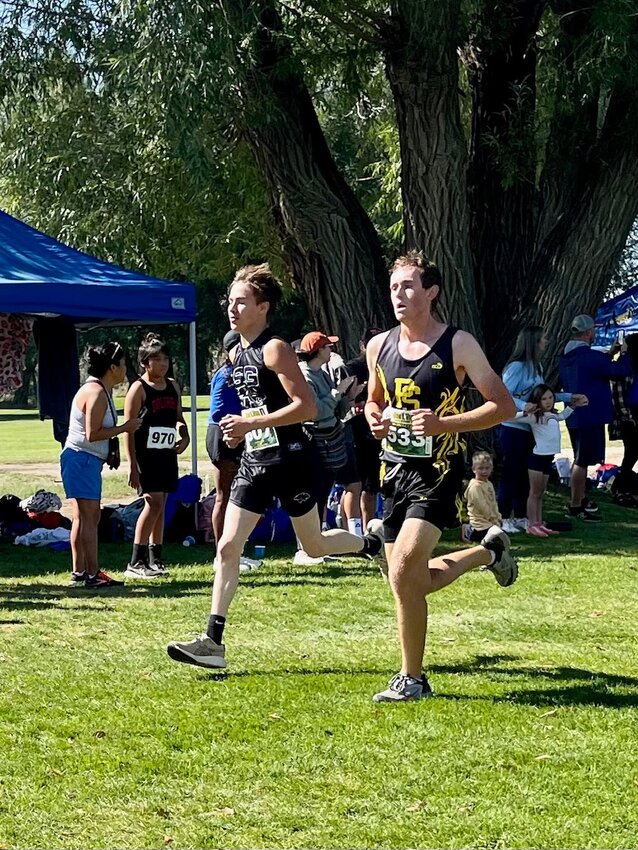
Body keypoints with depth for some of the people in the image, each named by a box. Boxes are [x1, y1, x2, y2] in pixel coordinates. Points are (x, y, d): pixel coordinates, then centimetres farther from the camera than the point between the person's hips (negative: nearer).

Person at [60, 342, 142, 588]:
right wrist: (125, 428, -16)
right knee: (88, 517, -10)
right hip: (81, 459, -11)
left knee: (86, 517, 12)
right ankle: (92, 574, -10)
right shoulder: (96, 393, -17)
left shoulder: (102, 391, 15)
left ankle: (79, 572, 16)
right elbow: (92, 434, -23)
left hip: (88, 460, 11)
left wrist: (124, 428, 7)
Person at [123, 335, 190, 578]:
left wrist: (184, 436, 3)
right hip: (146, 454, -7)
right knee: (153, 503, -15)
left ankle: (155, 560, 15)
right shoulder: (139, 388, -7)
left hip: (167, 454, 7)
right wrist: (132, 465, -15)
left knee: (160, 506, 9)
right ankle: (135, 563, -13)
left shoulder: (173, 386, 13)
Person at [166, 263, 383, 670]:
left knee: (314, 545, 7)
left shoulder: (275, 349, -14)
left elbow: (307, 407, -21)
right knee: (228, 547, -3)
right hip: (255, 461, 8)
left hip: (292, 460, -7)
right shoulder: (236, 355, 12)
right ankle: (213, 642, -5)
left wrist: (253, 424, -24)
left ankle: (374, 544, 38)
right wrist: (240, 428, 9)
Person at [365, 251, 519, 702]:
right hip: (395, 469, 7)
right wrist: (374, 417, 0)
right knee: (413, 582, 12)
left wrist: (445, 423, -21)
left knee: (403, 574, -20)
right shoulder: (379, 346, 6)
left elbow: (504, 406, -10)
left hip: (438, 472, -7)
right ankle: (488, 551, 39)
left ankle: (412, 678, -4)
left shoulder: (458, 345, -10)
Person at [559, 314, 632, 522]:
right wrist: (624, 353, 3)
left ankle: (580, 499, 31)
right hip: (591, 416, -9)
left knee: (580, 460, 20)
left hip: (573, 416, 9)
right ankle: (576, 506, -2)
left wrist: (607, 356, 18)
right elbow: (622, 370, -14)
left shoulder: (565, 358, 7)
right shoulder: (592, 358, -20)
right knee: (582, 461, -5)